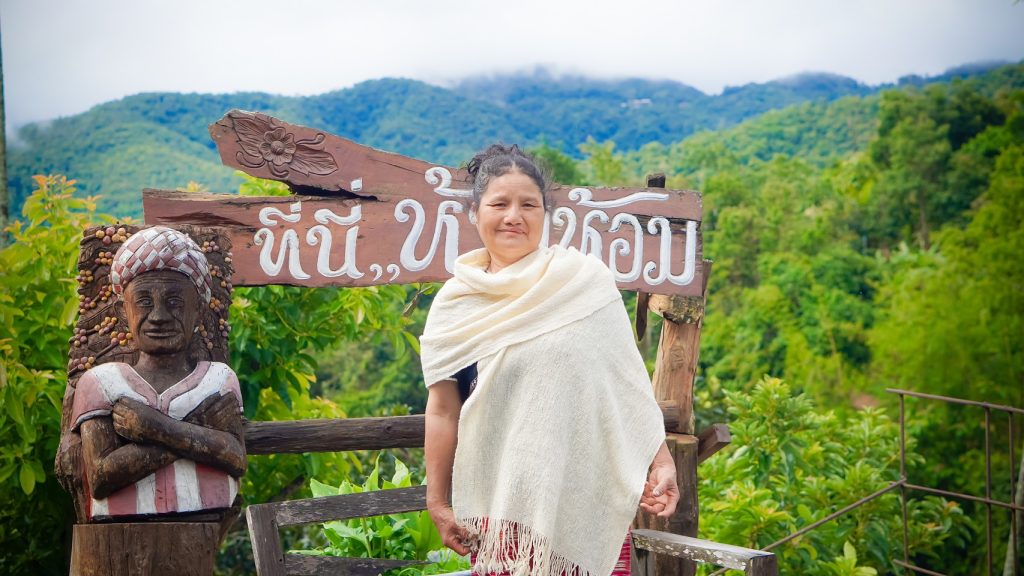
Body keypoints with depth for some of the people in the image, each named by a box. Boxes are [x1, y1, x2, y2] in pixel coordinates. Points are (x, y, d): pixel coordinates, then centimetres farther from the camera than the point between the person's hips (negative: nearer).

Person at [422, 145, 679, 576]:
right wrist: (437, 501, 5)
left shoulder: (585, 280, 1)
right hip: (501, 500, 1)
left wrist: (660, 461, -1)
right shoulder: (455, 304, 3)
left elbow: (628, 381, 3)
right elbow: (442, 410, 5)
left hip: (587, 492, 0)